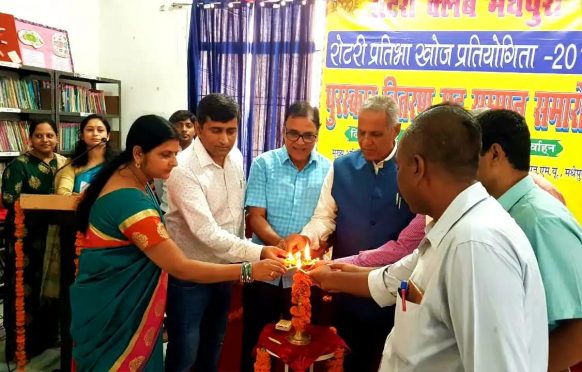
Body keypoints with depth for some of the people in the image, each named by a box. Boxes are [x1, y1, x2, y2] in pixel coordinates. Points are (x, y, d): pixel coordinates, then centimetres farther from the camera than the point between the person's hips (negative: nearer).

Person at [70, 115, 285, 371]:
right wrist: (249, 271, -32)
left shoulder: (127, 176, -1)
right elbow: (181, 268, -32)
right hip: (112, 306, -9)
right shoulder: (130, 201, -31)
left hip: (125, 297, 9)